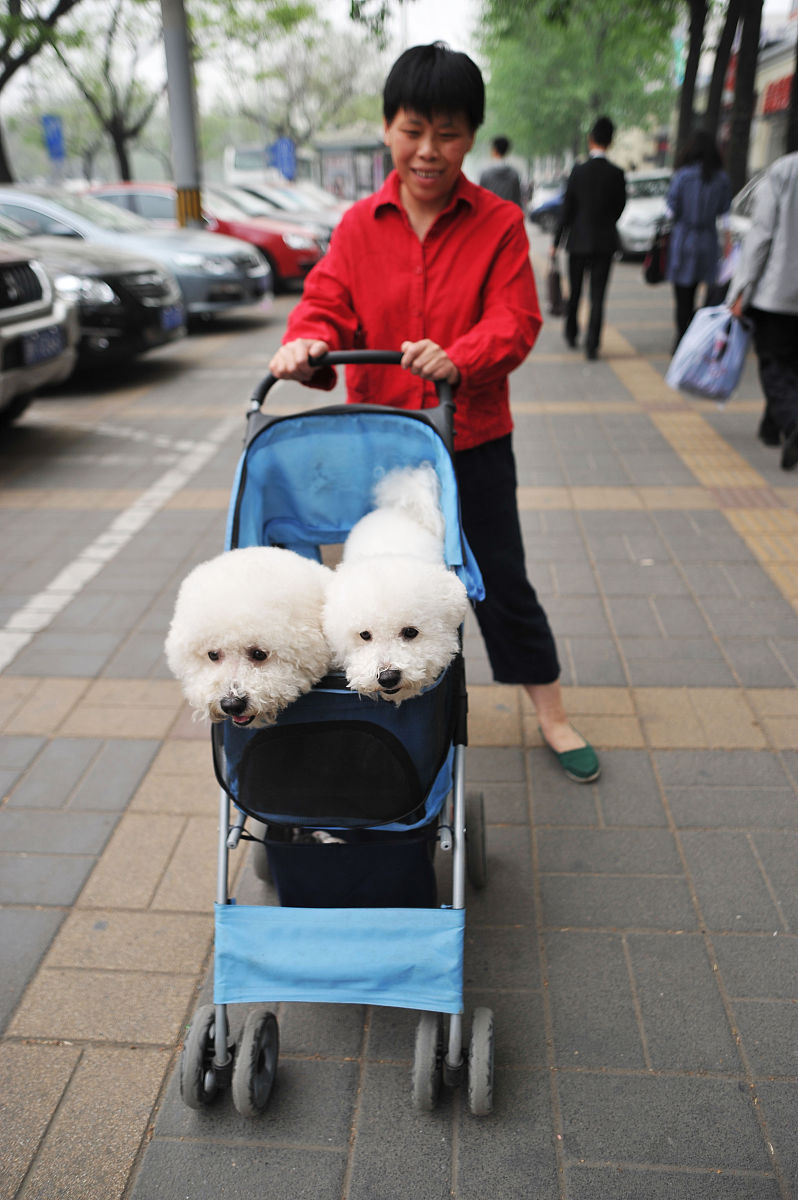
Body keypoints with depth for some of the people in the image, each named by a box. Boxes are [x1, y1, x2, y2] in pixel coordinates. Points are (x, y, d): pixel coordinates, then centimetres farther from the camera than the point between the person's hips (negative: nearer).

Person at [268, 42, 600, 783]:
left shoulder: (499, 224, -4)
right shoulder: (360, 225, 2)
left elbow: (515, 320, -13)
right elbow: (329, 301, -3)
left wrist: (459, 357, -33)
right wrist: (305, 341, -27)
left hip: (473, 438, -2)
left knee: (501, 578, 7)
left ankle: (550, 714, 26)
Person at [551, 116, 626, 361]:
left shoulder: (578, 171, -8)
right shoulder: (617, 174, -5)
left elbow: (567, 209, -6)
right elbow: (620, 207, 6)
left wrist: (556, 241, 0)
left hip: (579, 241, 0)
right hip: (604, 242, 0)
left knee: (574, 290, 16)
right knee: (597, 296, 0)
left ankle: (571, 333, 31)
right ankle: (592, 345, -6)